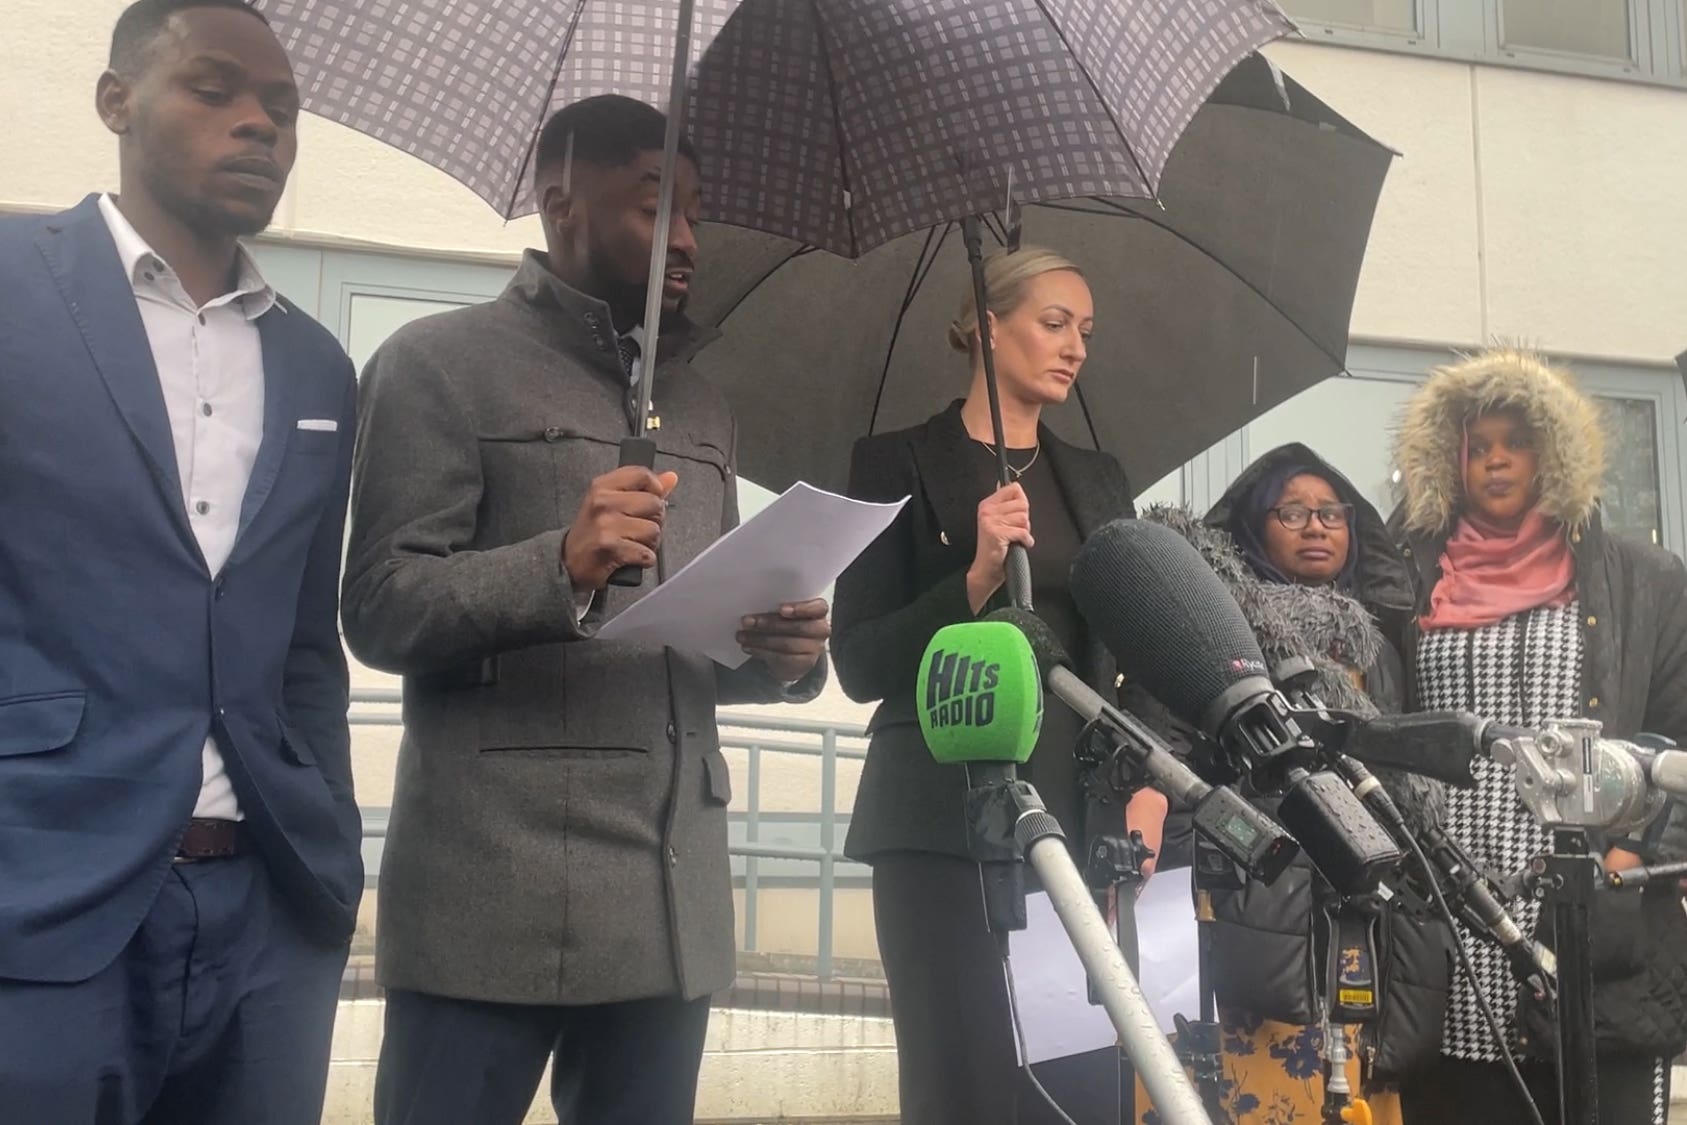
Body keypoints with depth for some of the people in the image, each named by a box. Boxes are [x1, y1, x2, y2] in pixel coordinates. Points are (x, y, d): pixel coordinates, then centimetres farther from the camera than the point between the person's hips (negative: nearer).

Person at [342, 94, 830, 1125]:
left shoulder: (703, 404, 20)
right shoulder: (442, 363, 1)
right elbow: (381, 610, -7)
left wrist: (782, 653, -2)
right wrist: (560, 567, -23)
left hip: (674, 898, 6)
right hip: (495, 895, -5)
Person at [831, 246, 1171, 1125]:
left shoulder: (1098, 480, 18)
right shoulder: (899, 464, 3)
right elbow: (859, 665, -3)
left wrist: (1149, 785, -2)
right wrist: (978, 577, -17)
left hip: (1082, 820, 5)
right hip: (945, 823, -4)